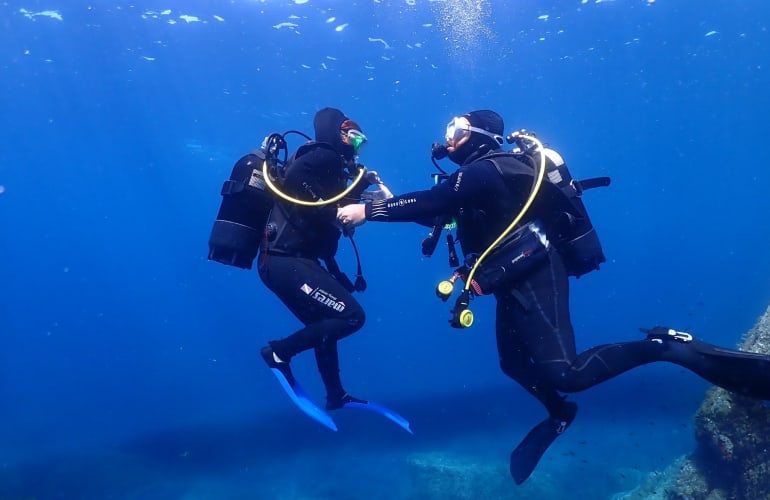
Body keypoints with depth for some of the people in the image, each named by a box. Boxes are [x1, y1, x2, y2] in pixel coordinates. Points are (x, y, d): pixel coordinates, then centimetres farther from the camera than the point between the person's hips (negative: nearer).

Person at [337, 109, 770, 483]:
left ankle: (667, 345, -7)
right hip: (520, 278, 10)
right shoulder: (480, 172, 16)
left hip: (534, 275, -10)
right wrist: (387, 202, 13)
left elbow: (430, 203, -21)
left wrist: (367, 211, -13)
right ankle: (559, 414, 42)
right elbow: (438, 209, 19)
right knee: (513, 360, 20)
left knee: (565, 373, -18)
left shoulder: (483, 169, -14)